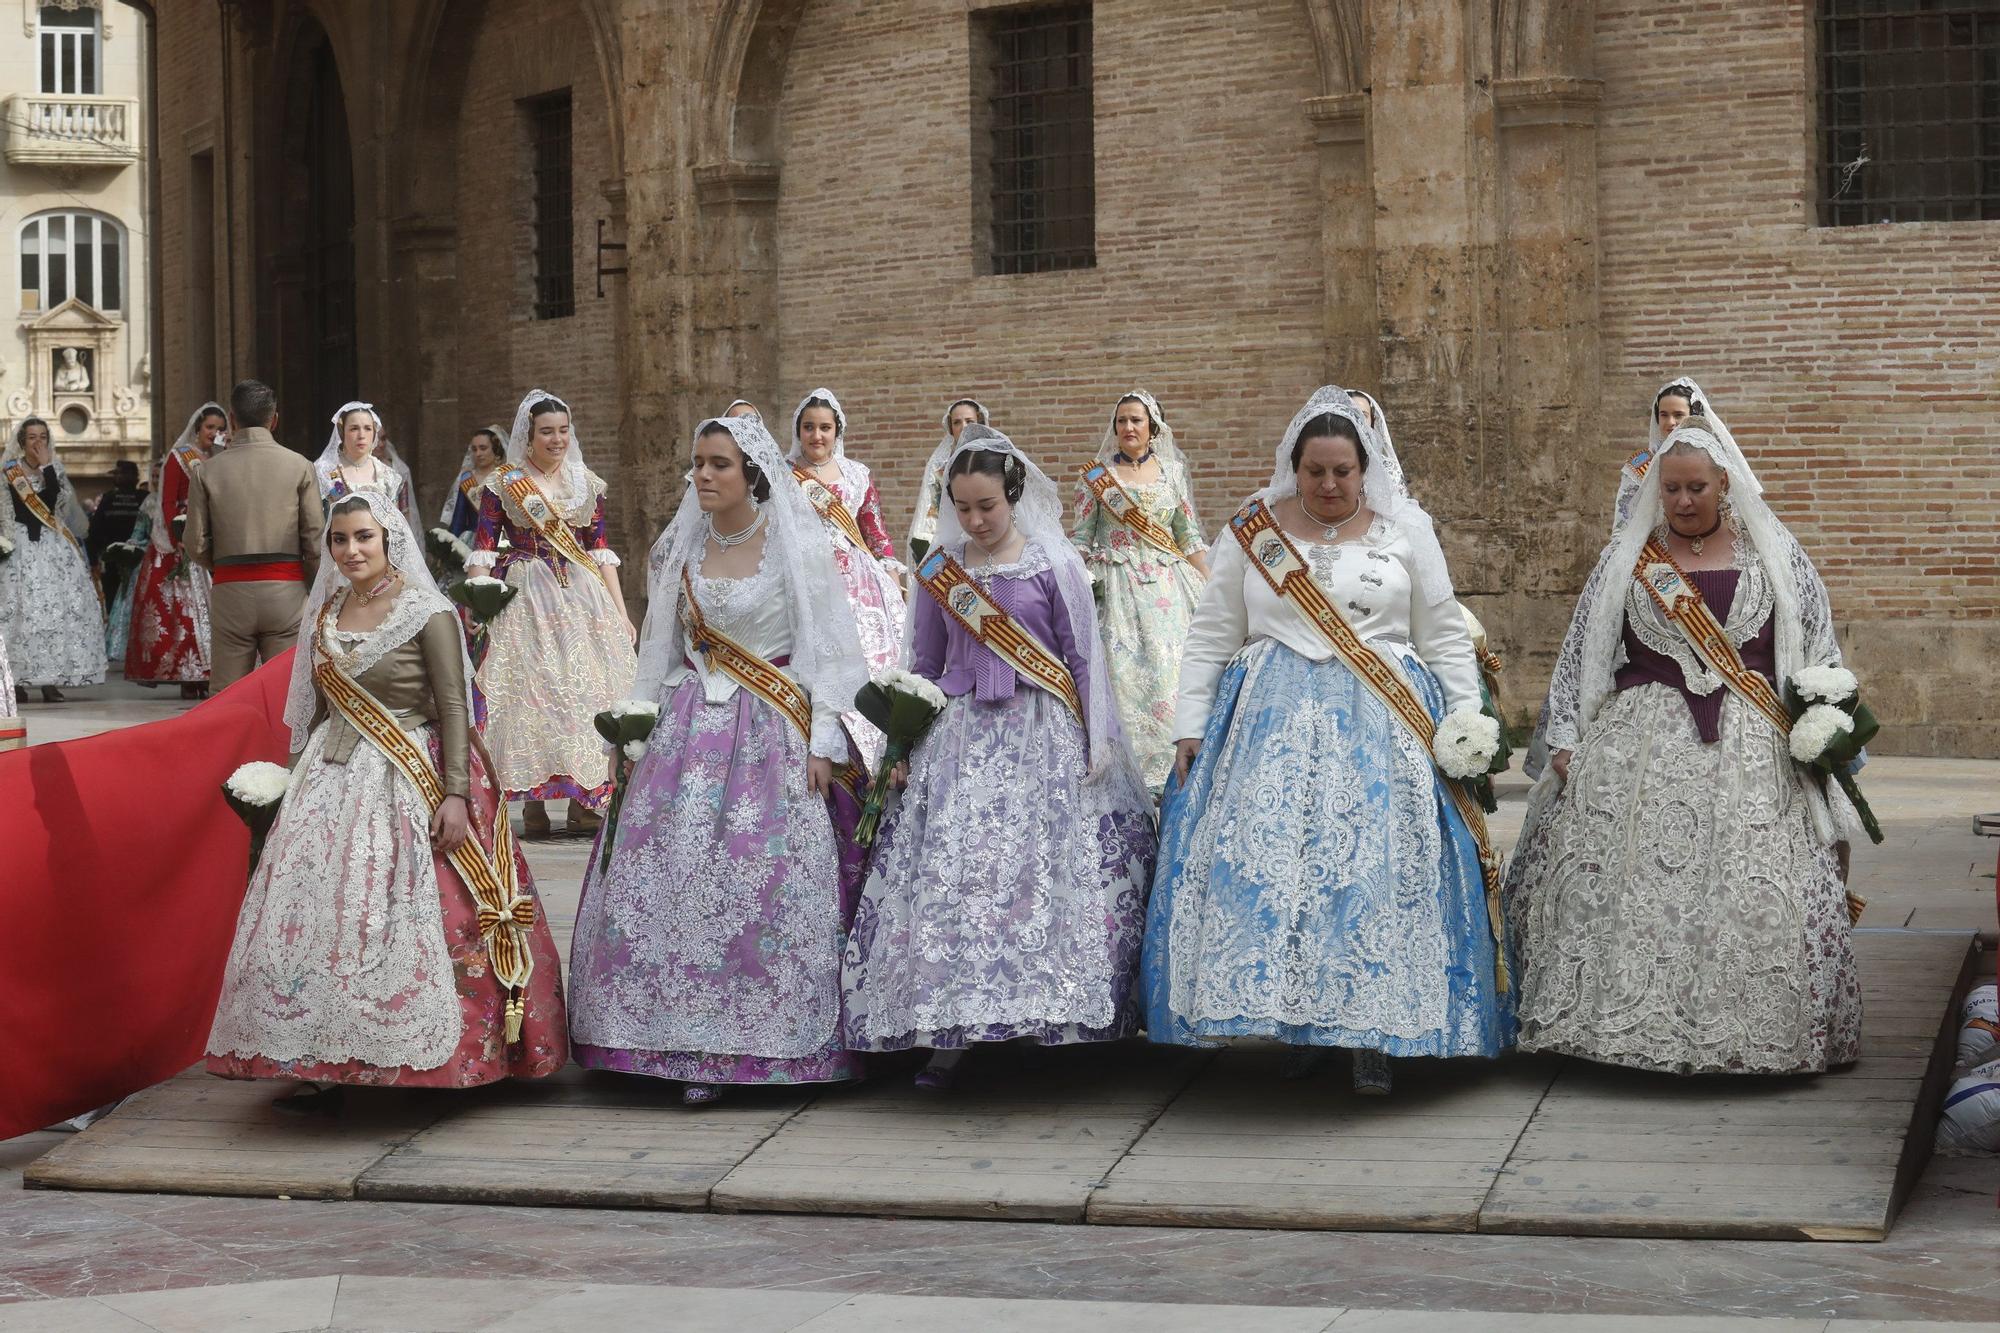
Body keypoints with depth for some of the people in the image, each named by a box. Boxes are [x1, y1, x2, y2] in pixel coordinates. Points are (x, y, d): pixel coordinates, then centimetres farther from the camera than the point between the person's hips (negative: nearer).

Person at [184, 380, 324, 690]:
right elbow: (315, 540, -1)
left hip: (230, 592, 1)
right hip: (286, 591, -1)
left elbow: (195, 544, 1)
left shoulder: (207, 471, 2)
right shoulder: (299, 467, 0)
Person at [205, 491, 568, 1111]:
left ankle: (434, 1056, 3)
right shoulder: (325, 614, 11)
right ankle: (324, 1066, 3)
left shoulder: (426, 613, -6)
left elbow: (454, 707, -10)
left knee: (401, 916, -8)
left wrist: (456, 793, -16)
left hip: (408, 783, -5)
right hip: (335, 781, 6)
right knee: (318, 915, -1)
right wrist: (300, 777, 17)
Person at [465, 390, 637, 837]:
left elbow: (600, 552, 11)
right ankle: (534, 803, -1)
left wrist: (621, 611, 6)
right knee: (528, 692, -5)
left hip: (583, 598, 3)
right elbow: (482, 552, 0)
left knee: (587, 690, -2)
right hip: (524, 599, -3)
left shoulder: (587, 484, 11)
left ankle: (582, 801, 3)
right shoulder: (503, 485, 2)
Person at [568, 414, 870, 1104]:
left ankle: (771, 1043, 0)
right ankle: (693, 1048, 2)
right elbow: (658, 650, 16)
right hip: (691, 728, 4)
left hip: (774, 732, -4)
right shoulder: (679, 548, 11)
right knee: (669, 878, -4)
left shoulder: (797, 546, -2)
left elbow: (831, 650, -3)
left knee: (771, 885, -10)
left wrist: (823, 742, -9)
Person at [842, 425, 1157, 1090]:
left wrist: (1095, 747, -1)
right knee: (950, 875, -6)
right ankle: (948, 1035, -3)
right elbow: (923, 666, 16)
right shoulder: (939, 569, 8)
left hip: (1042, 736, -2)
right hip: (960, 737, 2)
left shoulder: (1054, 565, -1)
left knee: (1043, 873, -8)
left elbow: (1084, 659, 2)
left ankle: (1055, 1012, 1)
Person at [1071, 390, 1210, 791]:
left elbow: (1189, 536, 12)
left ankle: (1168, 767, 5)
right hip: (1117, 588, -2)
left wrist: (1211, 588, 6)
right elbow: (1080, 539, 6)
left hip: (1167, 588, 2)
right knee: (1122, 673, -6)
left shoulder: (1172, 471, 9)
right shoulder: (1096, 476, 5)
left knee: (1169, 670, -3)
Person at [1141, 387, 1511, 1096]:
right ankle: (1282, 1018, 1)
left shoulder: (1405, 528, 7)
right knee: (1264, 859, -9)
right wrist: (1191, 726, 3)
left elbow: (1444, 636, 9)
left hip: (1382, 728, 0)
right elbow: (1211, 638, 9)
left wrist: (1466, 716, 1)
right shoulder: (1252, 532, 7)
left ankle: (1370, 1038, -1)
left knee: (1377, 871, -6)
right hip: (1273, 723, 1)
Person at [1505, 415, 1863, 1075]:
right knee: (1625, 888, -9)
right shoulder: (1627, 556, 10)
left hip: (1750, 755, 0)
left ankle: (1743, 1033, 1)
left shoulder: (1774, 556, 8)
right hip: (1642, 743, 1)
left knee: (1753, 896, -8)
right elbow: (1580, 651, 10)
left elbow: (1820, 649, 11)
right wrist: (1566, 739, 1)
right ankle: (1624, 1024, -1)